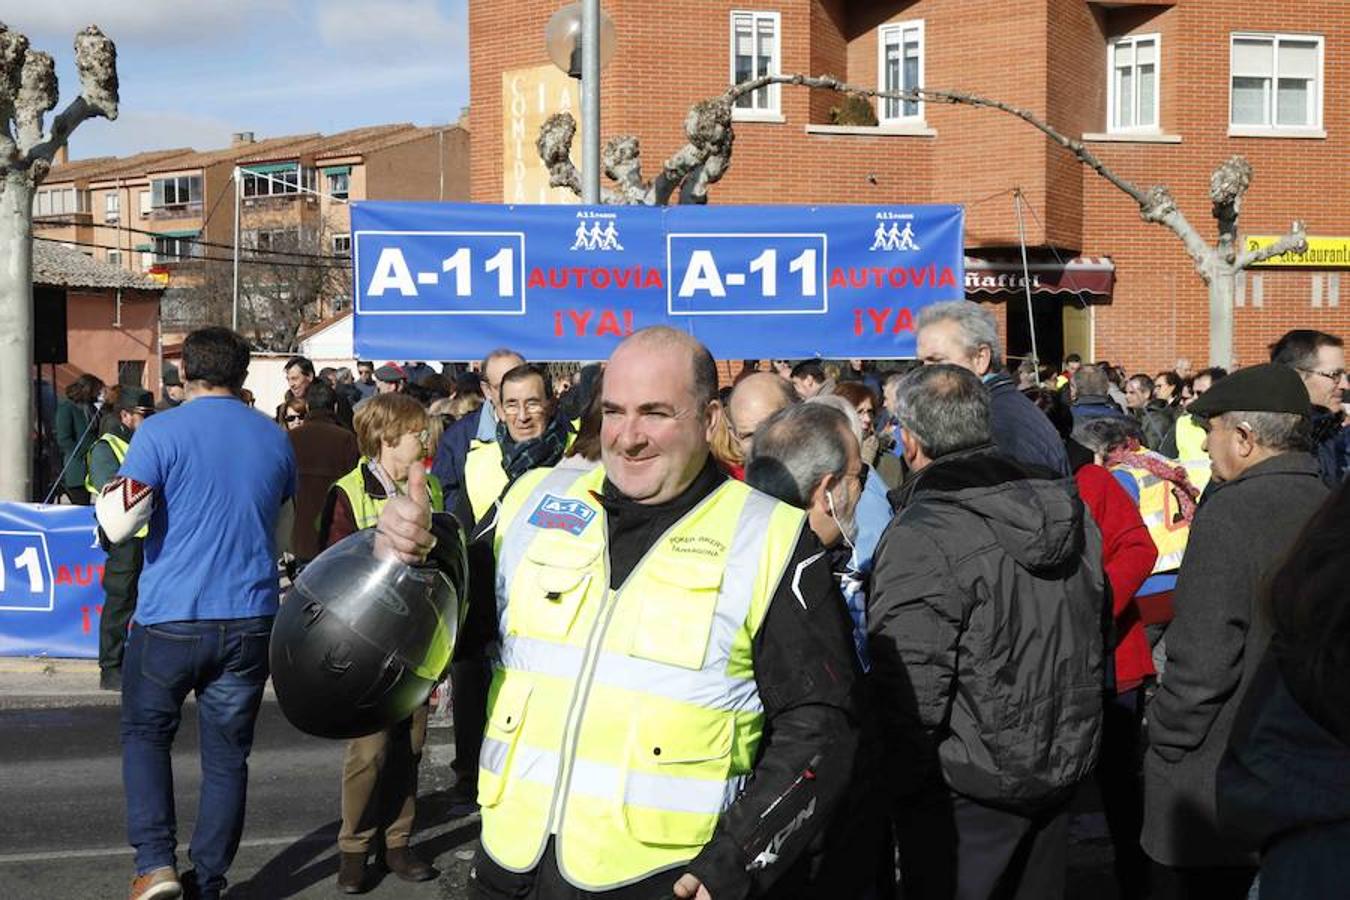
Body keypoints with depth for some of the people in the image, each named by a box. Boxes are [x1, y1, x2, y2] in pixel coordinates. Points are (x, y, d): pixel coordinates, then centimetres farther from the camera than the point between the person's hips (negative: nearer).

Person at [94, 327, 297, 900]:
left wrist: (110, 491, 8)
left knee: (145, 734, 16)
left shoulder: (161, 433, -8)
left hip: (171, 618, -3)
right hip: (250, 618, 3)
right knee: (227, 754, 12)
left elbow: (118, 525, -12)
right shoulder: (276, 441, 7)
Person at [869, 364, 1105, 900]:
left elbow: (910, 694, -24)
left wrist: (900, 787, -10)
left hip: (968, 793, -7)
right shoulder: (1067, 508, 2)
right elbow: (1094, 627, 14)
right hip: (1063, 768, 8)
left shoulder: (922, 538, -23)